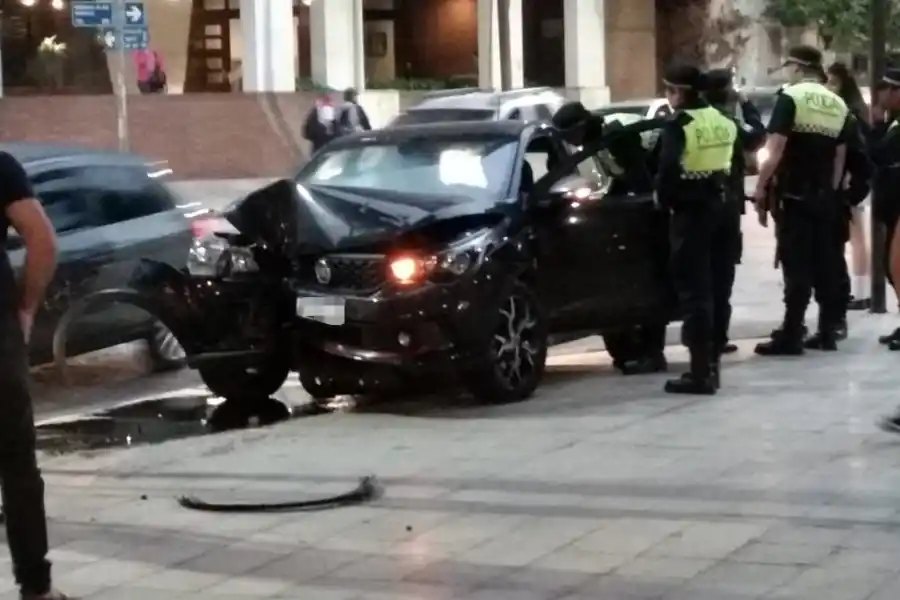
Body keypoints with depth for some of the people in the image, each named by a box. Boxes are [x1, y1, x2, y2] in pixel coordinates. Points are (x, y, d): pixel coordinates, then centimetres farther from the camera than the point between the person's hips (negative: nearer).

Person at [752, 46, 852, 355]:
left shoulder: (790, 97, -8)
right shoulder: (839, 105, 11)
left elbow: (775, 151, -15)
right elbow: (840, 157, 13)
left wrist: (760, 189, -10)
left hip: (793, 195, -6)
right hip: (824, 197, 6)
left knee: (795, 265, -7)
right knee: (825, 263, 10)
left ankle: (791, 336, -7)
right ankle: (827, 332, 14)